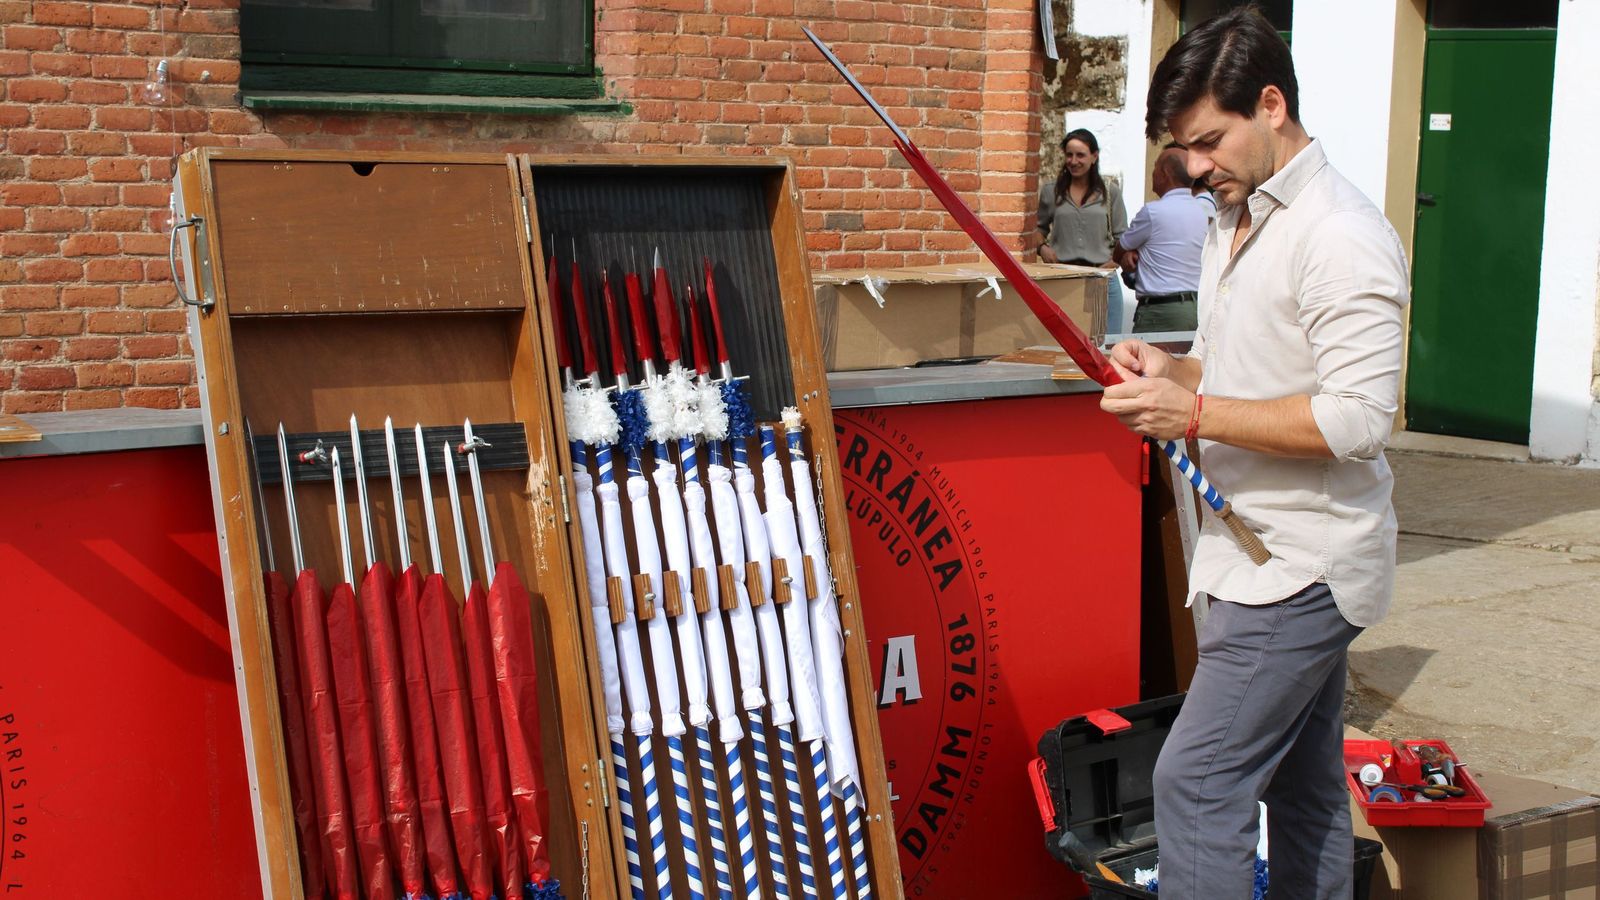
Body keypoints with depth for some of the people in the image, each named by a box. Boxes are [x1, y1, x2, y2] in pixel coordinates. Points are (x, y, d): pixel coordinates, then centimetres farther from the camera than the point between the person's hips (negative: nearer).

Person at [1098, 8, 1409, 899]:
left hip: (1302, 566, -10)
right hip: (1278, 558, 10)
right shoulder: (1236, 224, 13)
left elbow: (1360, 418, -24)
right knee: (1305, 789, 16)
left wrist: (1197, 413, -22)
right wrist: (1170, 368, 3)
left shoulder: (1341, 236, -17)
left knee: (1195, 781, -12)